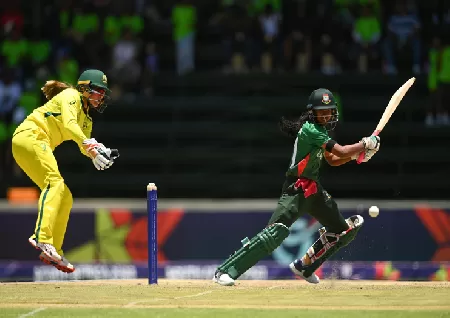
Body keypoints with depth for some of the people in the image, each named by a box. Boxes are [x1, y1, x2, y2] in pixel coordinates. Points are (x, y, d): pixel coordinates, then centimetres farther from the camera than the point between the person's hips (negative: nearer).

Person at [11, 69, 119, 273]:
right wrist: (90, 146, -36)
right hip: (30, 136, -10)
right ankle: (42, 238, -46)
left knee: (65, 198, 8)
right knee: (55, 183, -28)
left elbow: (84, 146, 12)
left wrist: (102, 153, -11)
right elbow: (69, 124, -23)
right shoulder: (70, 96, -4)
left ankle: (54, 253, 11)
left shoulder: (86, 117, 23)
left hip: (41, 146, 10)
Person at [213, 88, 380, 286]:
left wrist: (357, 153, 5)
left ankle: (304, 267, 26)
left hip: (313, 188, 10)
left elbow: (333, 160, 20)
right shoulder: (310, 130, -17)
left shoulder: (318, 130, 13)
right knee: (275, 232, -23)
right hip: (297, 189, -10)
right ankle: (224, 272, -25)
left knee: (342, 230, 16)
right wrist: (366, 144, -5)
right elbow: (341, 152, -19)